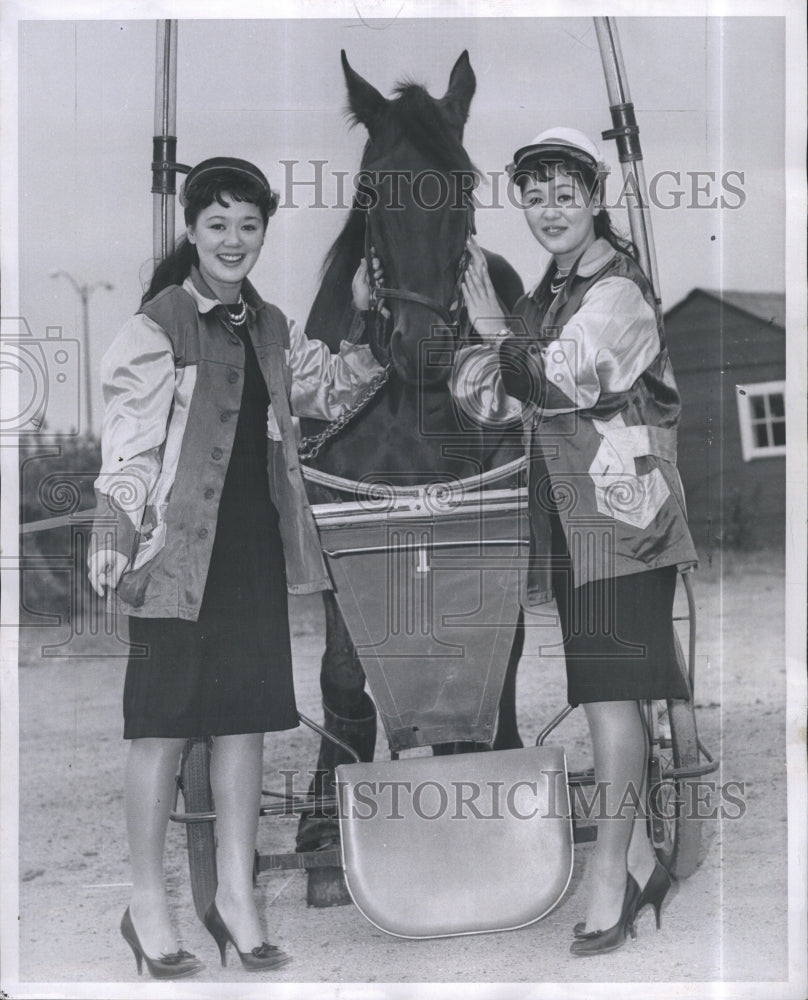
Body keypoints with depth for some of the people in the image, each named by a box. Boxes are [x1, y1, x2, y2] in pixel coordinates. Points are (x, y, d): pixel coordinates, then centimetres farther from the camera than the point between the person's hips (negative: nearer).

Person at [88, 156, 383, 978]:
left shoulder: (269, 328, 13)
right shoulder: (157, 327, -8)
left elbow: (326, 393, 24)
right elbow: (128, 442, -12)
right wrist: (115, 538, -21)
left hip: (256, 543, 7)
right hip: (179, 545, -6)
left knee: (246, 713, 9)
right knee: (163, 717, 1)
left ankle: (235, 896, 21)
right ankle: (147, 904, 13)